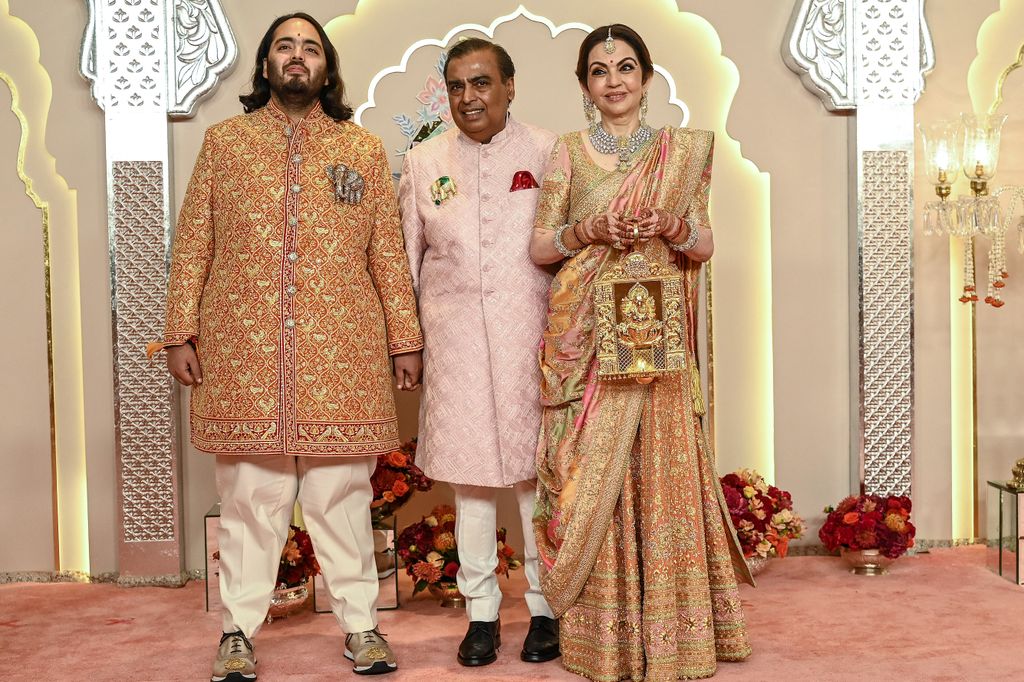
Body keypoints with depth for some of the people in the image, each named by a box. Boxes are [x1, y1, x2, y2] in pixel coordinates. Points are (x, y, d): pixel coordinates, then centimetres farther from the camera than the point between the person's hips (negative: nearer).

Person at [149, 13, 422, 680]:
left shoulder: (364, 148, 11)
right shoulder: (224, 141, 11)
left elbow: (389, 251, 8)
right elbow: (192, 245, 8)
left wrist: (405, 339, 4)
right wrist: (181, 333, 1)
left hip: (343, 354, 0)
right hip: (245, 354, 0)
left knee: (343, 494, 5)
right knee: (250, 496, 4)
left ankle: (361, 624, 17)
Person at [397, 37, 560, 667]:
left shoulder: (546, 152, 3)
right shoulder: (424, 162, 8)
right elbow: (406, 256, 12)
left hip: (530, 336, -1)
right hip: (455, 341, 2)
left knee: (536, 470, 3)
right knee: (469, 473, 6)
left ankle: (545, 608, 20)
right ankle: (481, 611, 20)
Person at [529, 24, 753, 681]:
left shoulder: (683, 149, 10)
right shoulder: (568, 152, 7)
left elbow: (705, 245, 8)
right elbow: (539, 247, 4)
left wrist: (672, 229, -13)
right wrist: (590, 231, -14)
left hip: (654, 332, 1)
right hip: (585, 332, -1)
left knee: (661, 471, 2)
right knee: (591, 476, 0)